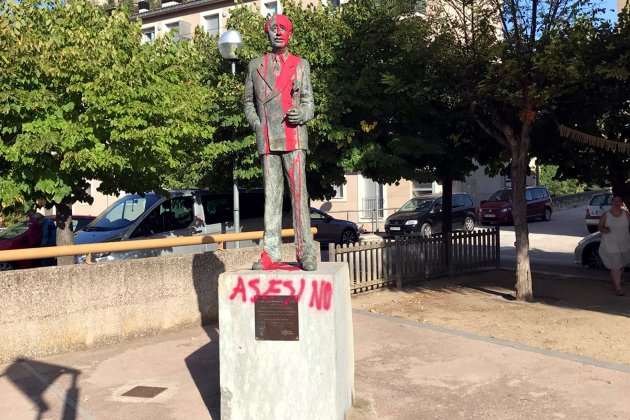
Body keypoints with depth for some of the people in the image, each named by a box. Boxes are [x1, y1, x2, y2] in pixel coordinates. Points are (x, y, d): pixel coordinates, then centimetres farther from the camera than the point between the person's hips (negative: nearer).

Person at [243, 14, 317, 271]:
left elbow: (308, 103, 11)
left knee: (299, 193, -8)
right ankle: (270, 254, 1)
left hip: (293, 138, -1)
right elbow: (248, 102, 19)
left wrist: (301, 114, -11)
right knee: (271, 195, 0)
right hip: (266, 140, 2)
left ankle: (305, 253, -6)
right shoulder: (255, 66, 16)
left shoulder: (301, 65, 14)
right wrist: (255, 123, 1)